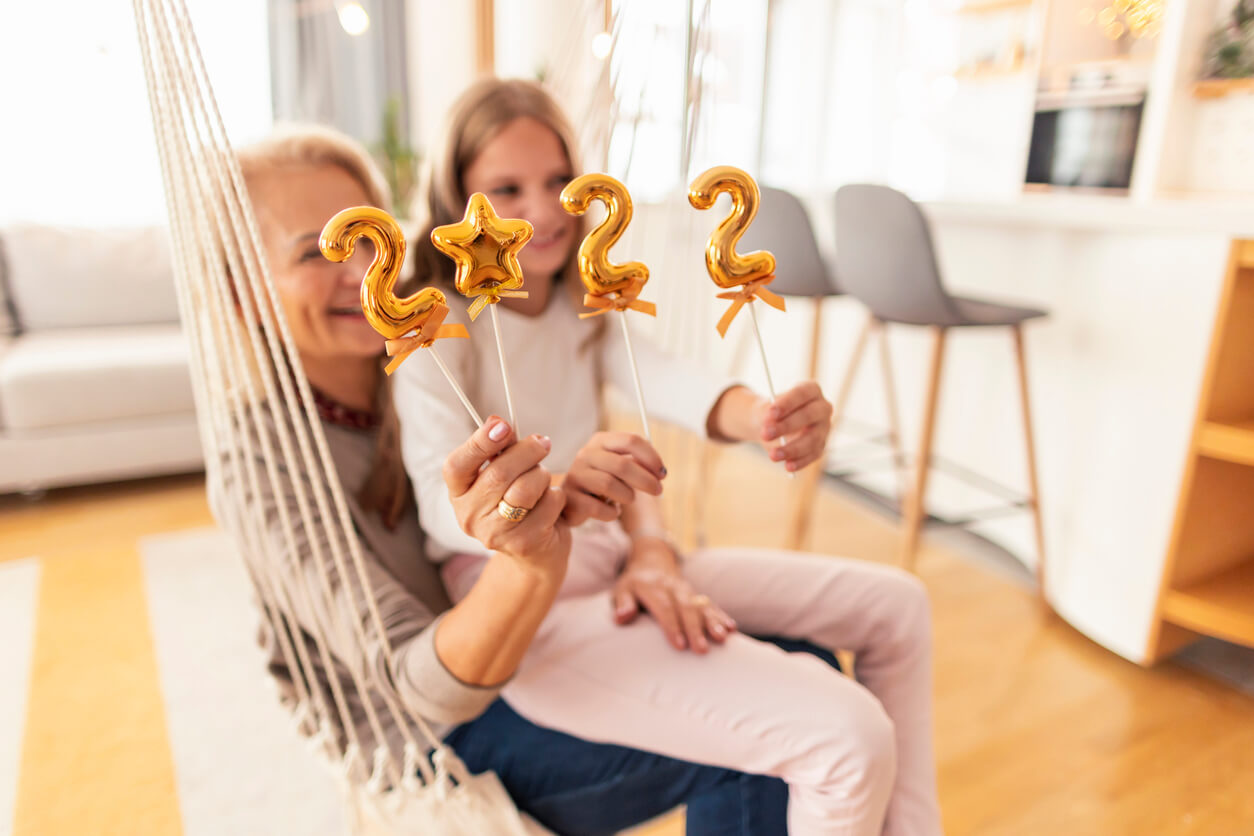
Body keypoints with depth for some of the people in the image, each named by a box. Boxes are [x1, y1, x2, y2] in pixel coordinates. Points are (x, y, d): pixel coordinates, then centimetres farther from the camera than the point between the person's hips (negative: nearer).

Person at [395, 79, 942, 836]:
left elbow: (661, 378, -10)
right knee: (849, 736, -21)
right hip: (520, 610, -7)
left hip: (611, 560, 8)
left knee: (896, 607, 9)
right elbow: (444, 498, -25)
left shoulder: (584, 306, 11)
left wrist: (765, 416, -32)